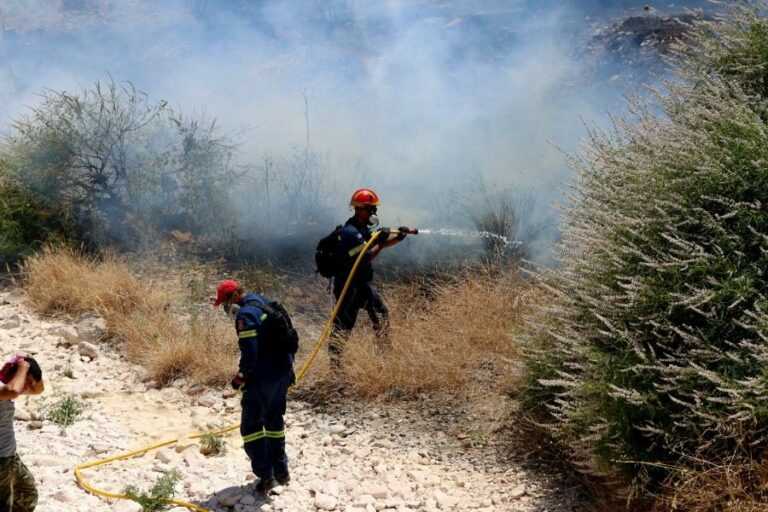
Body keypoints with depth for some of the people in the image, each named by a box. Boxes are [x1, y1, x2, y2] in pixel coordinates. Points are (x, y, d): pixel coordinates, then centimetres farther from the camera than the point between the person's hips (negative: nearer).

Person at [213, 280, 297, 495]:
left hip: (262, 378, -9)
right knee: (274, 420, 22)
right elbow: (290, 340, 16)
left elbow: (250, 351, -23)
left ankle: (266, 475, -2)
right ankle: (281, 471, 30)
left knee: (251, 425, 1)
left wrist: (241, 376, -9)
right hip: (284, 373, 9)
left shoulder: (246, 313, -17)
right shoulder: (267, 305, 12)